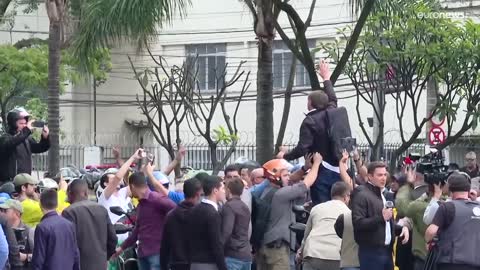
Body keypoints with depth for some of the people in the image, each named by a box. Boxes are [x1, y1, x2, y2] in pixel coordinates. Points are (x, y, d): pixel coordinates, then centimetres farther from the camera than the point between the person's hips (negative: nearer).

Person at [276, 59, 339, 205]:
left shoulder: (309, 121, -10)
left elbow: (302, 149, -17)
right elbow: (332, 98, 31)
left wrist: (285, 156, 1)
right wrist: (326, 78, 46)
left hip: (321, 171, -6)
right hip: (338, 169, 6)